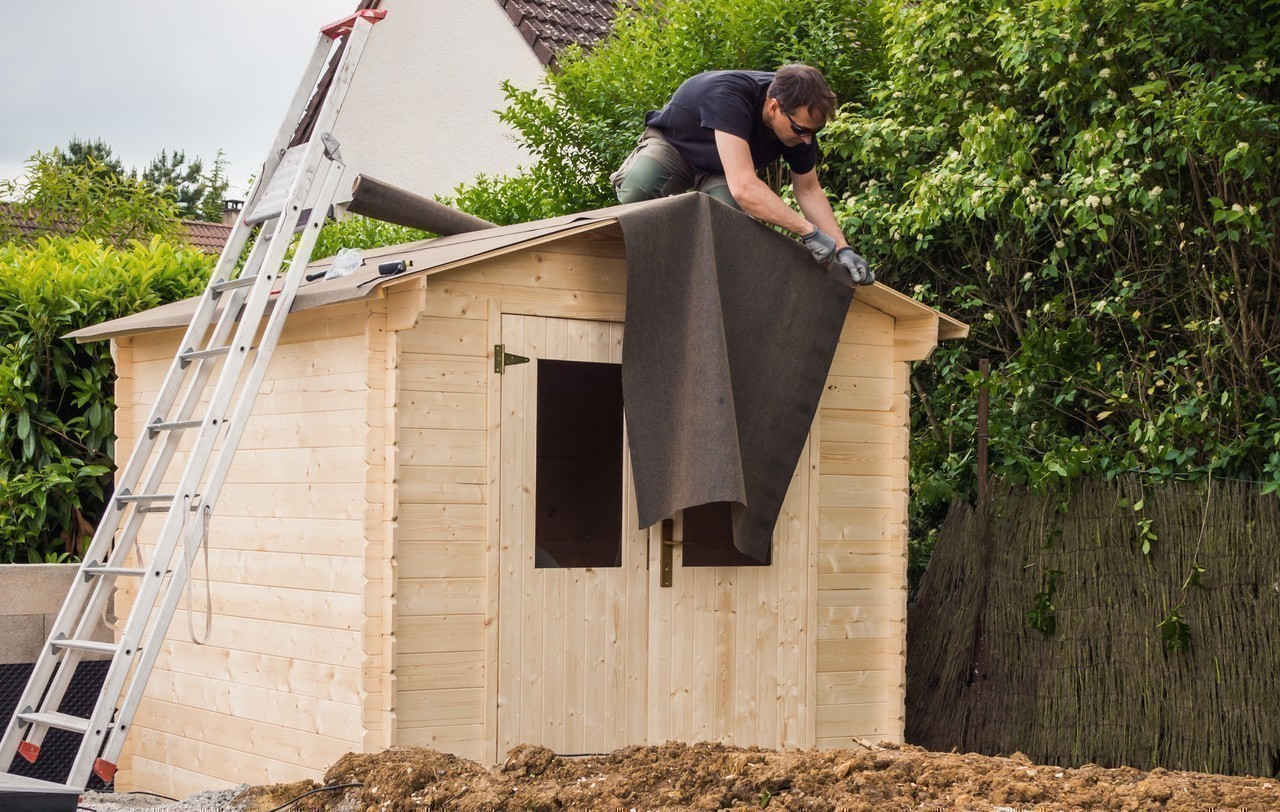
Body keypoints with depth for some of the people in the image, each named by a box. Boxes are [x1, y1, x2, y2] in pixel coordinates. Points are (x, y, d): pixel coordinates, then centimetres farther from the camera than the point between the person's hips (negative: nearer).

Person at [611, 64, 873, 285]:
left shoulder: (801, 120, -21)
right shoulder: (728, 96, -42)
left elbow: (809, 189, -3)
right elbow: (743, 188, -51)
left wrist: (841, 248, -14)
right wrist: (808, 231, -47)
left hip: (717, 173, 4)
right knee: (636, 189, -38)